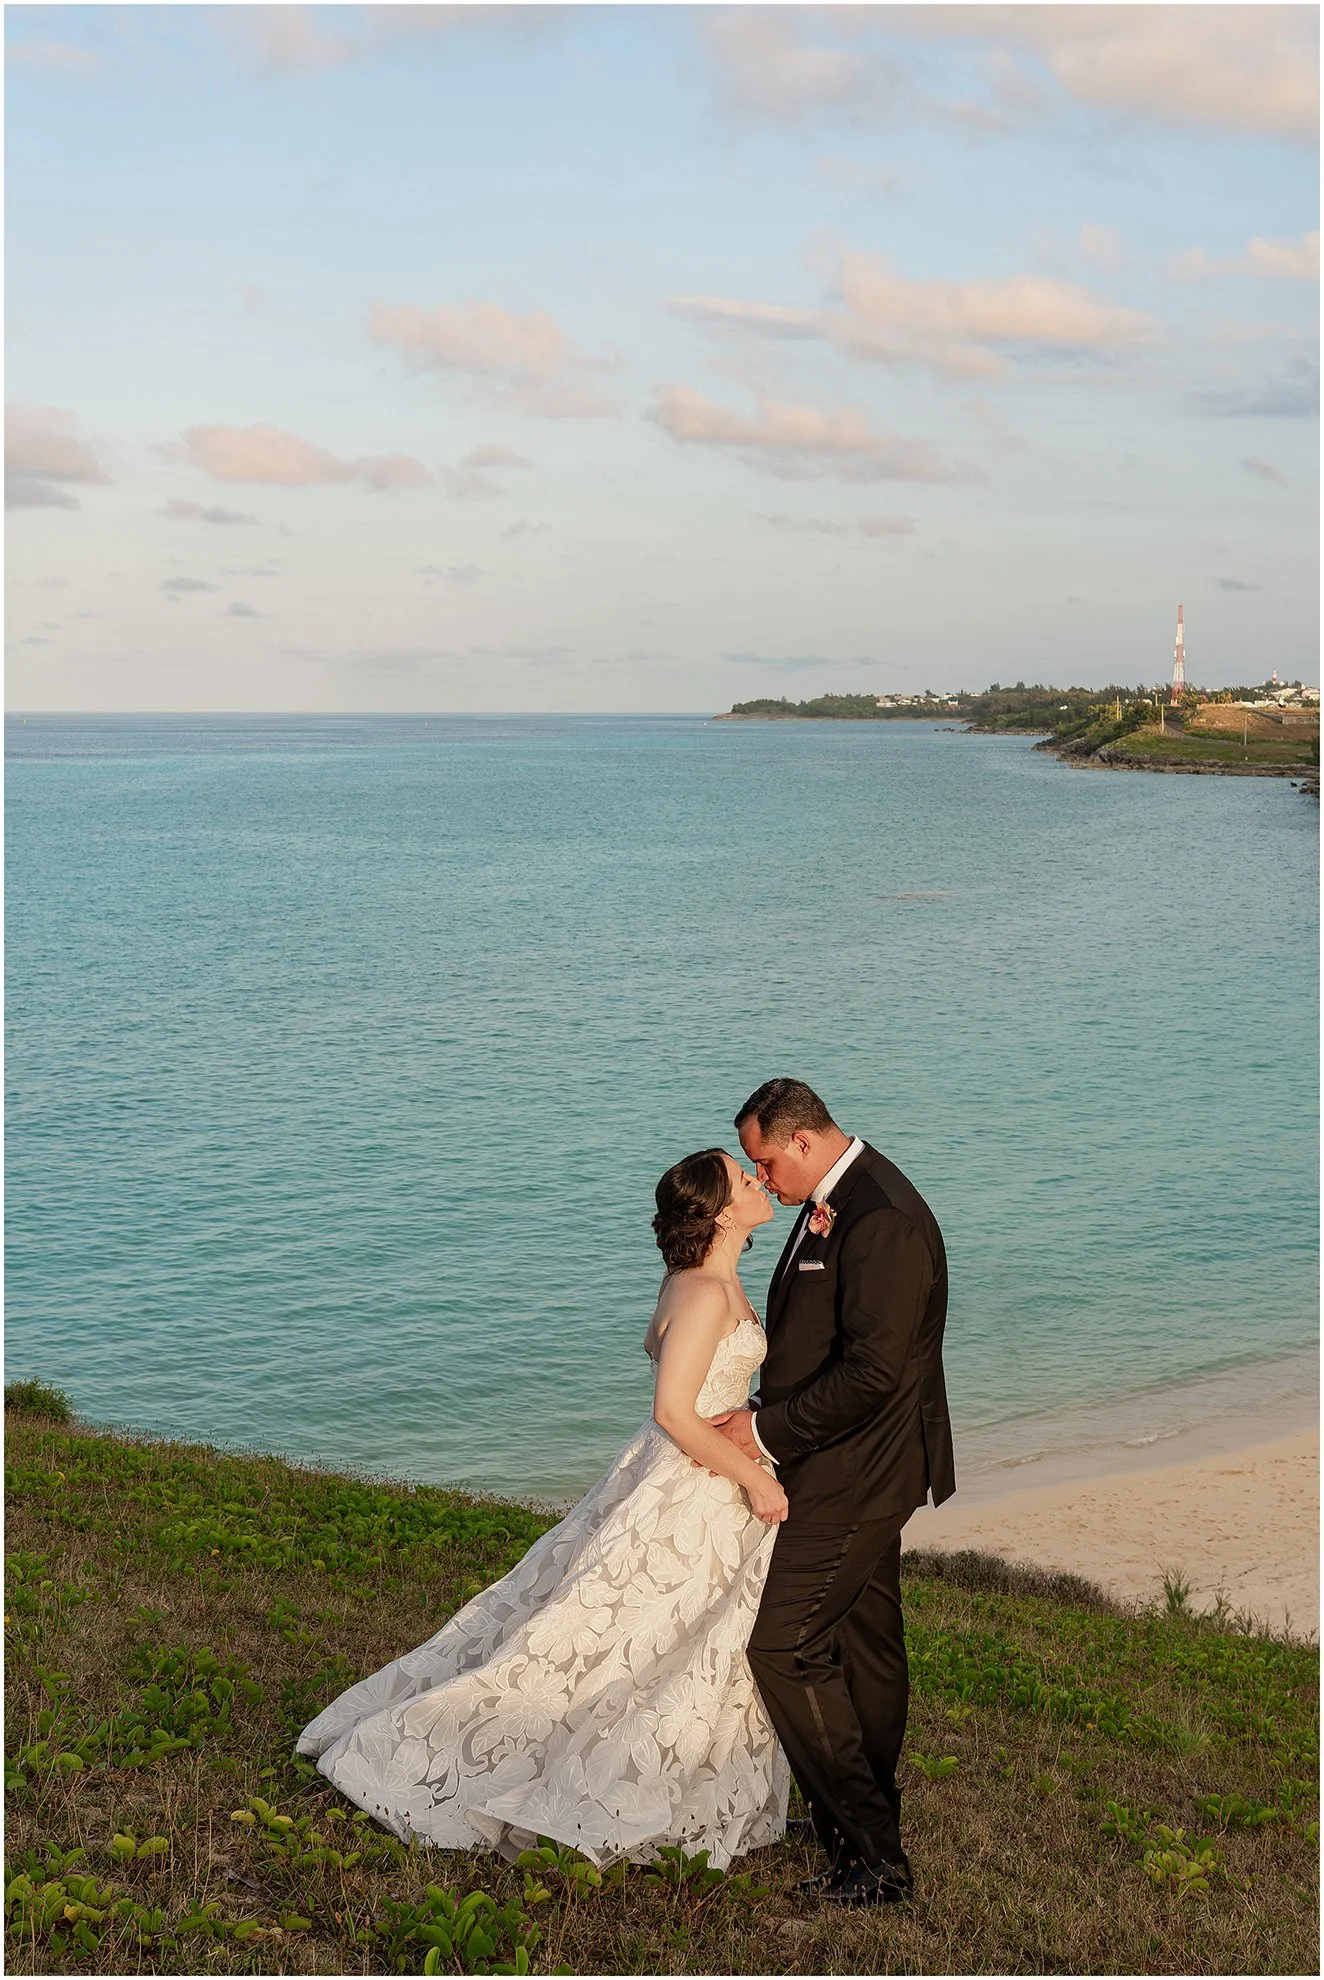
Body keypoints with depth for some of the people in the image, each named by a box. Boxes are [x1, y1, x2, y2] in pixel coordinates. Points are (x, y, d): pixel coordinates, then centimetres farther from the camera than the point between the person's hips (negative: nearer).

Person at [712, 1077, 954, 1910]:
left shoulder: (882, 1219, -23)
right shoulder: (834, 1204, 9)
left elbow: (872, 1372, -27)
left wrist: (768, 1430, -18)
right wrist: (768, 1413, 7)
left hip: (856, 1474, -10)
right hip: (857, 1466, 10)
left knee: (784, 1644, -8)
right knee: (864, 1641, 19)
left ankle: (874, 1852, 0)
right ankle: (869, 1824, 33)